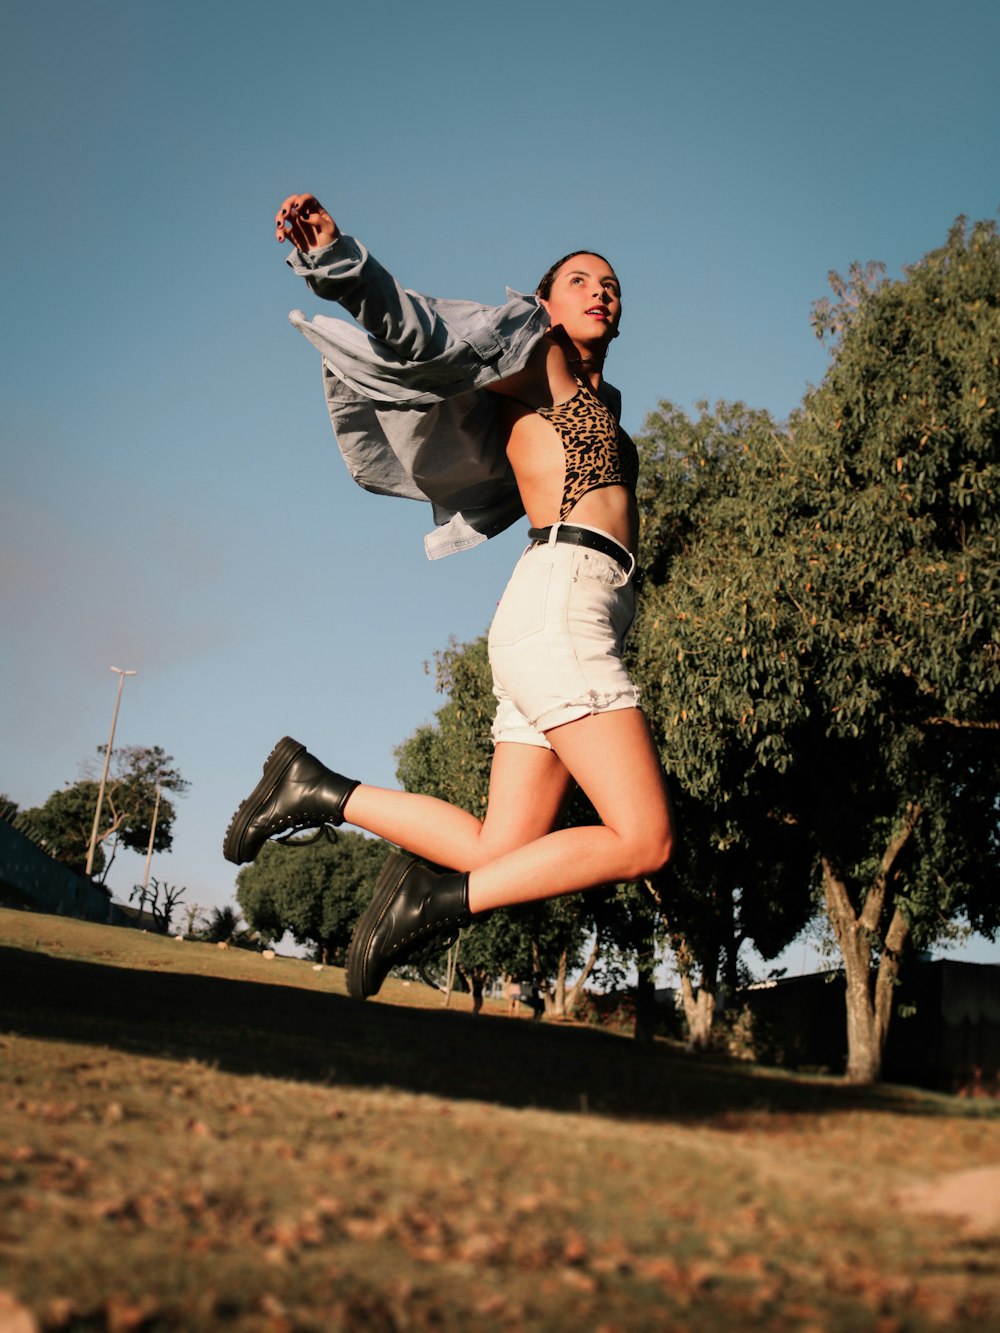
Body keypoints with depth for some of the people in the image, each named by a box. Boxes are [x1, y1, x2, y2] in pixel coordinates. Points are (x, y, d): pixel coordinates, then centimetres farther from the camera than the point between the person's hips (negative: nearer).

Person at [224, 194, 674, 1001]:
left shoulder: (596, 400, 31)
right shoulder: (535, 353, 10)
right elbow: (419, 330, -5)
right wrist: (337, 256, -19)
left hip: (558, 631, 9)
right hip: (560, 605, -9)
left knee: (499, 857, 1)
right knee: (644, 840, -16)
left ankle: (323, 792, 7)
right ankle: (441, 901, -11)